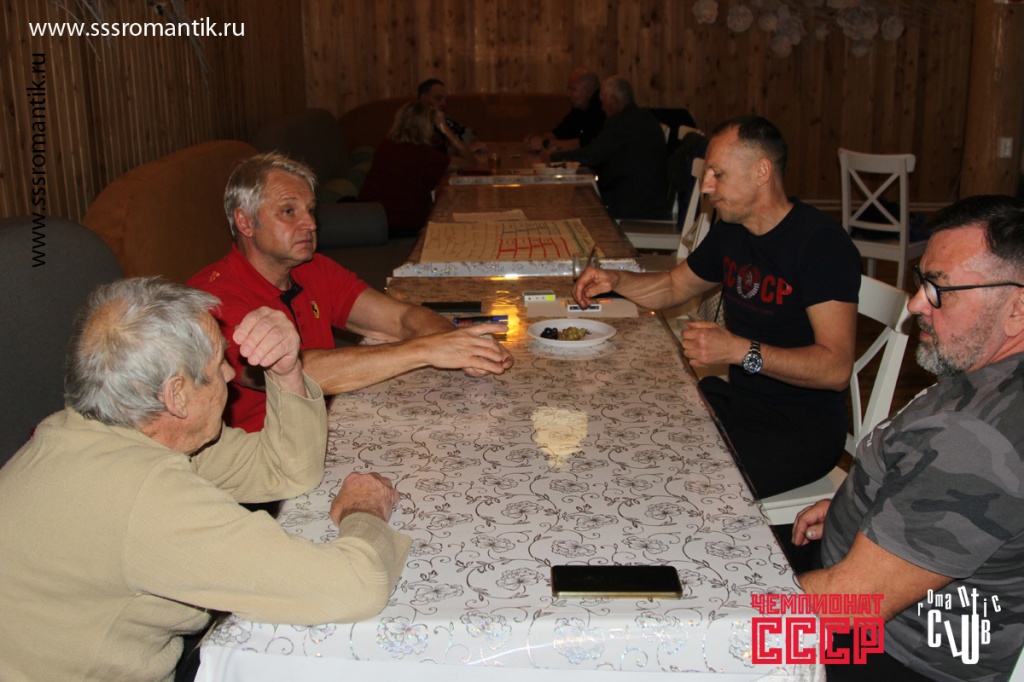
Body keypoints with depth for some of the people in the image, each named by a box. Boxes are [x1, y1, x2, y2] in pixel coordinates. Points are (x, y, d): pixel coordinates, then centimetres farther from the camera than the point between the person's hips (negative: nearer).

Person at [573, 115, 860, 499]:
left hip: (803, 425, -7)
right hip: (739, 397, 8)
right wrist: (615, 281, 6)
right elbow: (674, 286, 25)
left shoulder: (821, 242, -17)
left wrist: (741, 350, -32)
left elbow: (836, 369, -25)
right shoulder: (730, 232, 8)